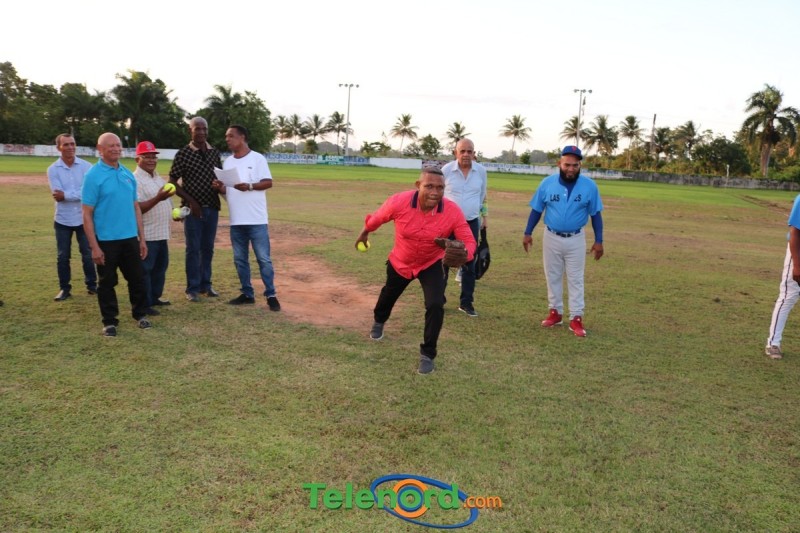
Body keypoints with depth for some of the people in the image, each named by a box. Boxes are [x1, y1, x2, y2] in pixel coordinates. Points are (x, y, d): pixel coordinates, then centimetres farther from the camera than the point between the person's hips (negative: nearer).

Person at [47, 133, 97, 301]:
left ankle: (92, 285, 23)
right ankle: (64, 288, 19)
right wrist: (79, 194, -16)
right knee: (62, 256, 8)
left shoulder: (86, 166, -4)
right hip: (63, 220, 0)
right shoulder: (53, 170, -3)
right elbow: (57, 195, -14)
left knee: (88, 254, 10)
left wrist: (66, 195, -16)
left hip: (84, 219, 0)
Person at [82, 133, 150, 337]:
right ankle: (109, 321, 21)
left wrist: (142, 238, 10)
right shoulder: (93, 175, -9)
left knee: (137, 278, 13)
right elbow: (87, 214, -11)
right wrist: (94, 246, -15)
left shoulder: (128, 174, 7)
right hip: (106, 240, -5)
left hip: (130, 238, 5)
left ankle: (140, 314, 30)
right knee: (107, 282, 8)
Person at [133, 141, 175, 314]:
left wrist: (175, 212, 11)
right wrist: (158, 198, -34)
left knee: (160, 267, 18)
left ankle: (154, 297, 30)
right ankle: (144, 305, 4)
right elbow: (136, 208, -24)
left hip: (161, 233, 9)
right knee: (144, 270, -2)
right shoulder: (135, 180, -15)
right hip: (146, 235, -9)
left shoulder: (158, 178, 15)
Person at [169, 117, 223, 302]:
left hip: (212, 208, 4)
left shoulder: (215, 153, 7)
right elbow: (172, 182, -5)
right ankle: (193, 288, 10)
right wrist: (190, 200, -13)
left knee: (208, 248, 11)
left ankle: (205, 284, 22)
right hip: (193, 208, -4)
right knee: (193, 249, 1)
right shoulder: (183, 153, -5)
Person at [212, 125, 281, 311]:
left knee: (263, 259, -3)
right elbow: (225, 190, 16)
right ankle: (247, 293, 22)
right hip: (236, 221, 6)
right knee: (240, 259, 11)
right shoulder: (227, 162, 14)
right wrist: (220, 188, -6)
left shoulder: (257, 158, -3)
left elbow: (268, 182, -8)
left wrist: (249, 186, -22)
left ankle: (271, 295, 4)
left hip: (257, 220, -6)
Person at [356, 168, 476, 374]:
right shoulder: (399, 202, -32)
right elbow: (377, 217, -11)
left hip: (432, 265, -1)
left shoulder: (453, 211, -31)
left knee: (435, 306, -19)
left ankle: (427, 355, 4)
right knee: (388, 295, 26)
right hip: (399, 263, 1)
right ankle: (379, 321, 63)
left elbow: (469, 241, -25)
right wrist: (364, 233, 8)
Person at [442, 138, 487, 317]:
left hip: (471, 223, 2)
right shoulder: (447, 170, -8)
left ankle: (466, 302, 17)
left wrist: (484, 216, 15)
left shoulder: (481, 171, -1)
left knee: (469, 263, 7)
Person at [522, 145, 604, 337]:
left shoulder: (589, 186, -10)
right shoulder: (547, 183, -7)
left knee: (575, 279, 3)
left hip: (576, 240, -1)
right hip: (551, 238, 2)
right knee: (553, 276, 11)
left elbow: (595, 214, -2)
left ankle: (576, 318, 7)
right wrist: (528, 233, -1)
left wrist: (599, 241, -4)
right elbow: (536, 210, 2)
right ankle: (555, 312, 24)